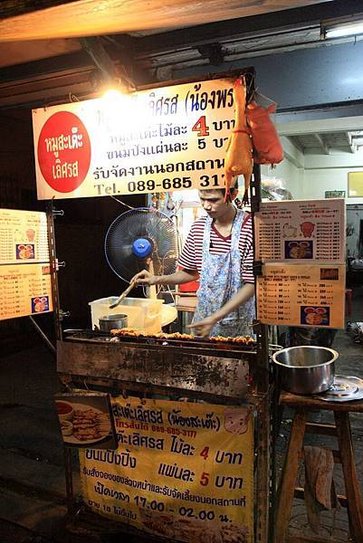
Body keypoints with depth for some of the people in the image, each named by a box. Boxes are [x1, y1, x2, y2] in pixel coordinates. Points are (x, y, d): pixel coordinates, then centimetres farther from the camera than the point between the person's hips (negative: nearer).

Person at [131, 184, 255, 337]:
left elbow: (251, 284, -17)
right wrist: (157, 279, -3)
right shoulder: (198, 227, -1)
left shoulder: (250, 227, -17)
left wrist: (215, 318, -22)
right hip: (203, 319, 4)